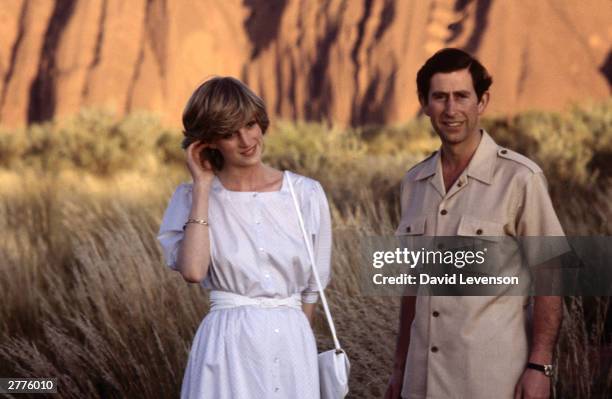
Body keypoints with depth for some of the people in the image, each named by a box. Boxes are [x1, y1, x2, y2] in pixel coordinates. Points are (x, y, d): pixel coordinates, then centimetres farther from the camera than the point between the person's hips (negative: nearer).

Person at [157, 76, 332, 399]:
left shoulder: (307, 194, 3)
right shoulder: (193, 198, 0)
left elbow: (312, 285, 12)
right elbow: (192, 270, -17)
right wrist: (203, 186, -10)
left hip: (293, 345, 2)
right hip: (229, 347, -2)